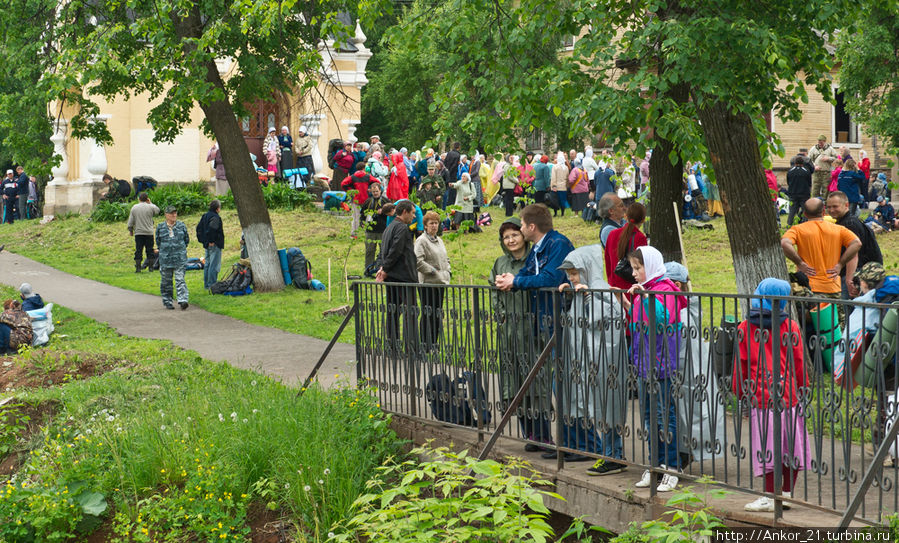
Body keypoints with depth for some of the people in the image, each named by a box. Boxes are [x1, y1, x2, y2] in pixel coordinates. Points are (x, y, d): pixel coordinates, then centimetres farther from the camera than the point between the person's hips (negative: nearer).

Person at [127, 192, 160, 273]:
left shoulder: (134, 207, 2)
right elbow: (157, 211, 17)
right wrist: (150, 203, 18)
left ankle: (138, 267, -2)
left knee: (138, 250, 2)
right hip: (149, 232, -1)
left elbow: (131, 220, 4)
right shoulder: (150, 207, -4)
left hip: (138, 233, 1)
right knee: (149, 250, 6)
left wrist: (130, 230, 14)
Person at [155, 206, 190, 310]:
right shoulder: (160, 227, 5)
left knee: (180, 279, -9)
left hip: (180, 258, -1)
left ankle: (182, 300, -16)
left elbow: (187, 240, 14)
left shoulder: (181, 226, 4)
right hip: (165, 258, 1)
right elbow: (158, 241, 17)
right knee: (166, 281, 6)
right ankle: (167, 302, 17)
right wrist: (160, 250, 10)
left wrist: (181, 249, 9)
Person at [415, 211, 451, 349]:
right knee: (428, 314, -7)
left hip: (440, 283, 8)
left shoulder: (439, 240, 18)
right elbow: (417, 261, -19)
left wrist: (447, 271, 12)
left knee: (437, 314, 11)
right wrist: (432, 271, -16)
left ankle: (434, 342, 18)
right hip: (427, 283, -8)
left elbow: (445, 258, 29)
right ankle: (425, 344, -3)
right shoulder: (421, 241, -9)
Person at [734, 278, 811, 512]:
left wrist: (740, 391, 12)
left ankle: (771, 497, 4)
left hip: (760, 396, -1)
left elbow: (740, 364, 1)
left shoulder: (745, 328, -3)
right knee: (790, 445, 10)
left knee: (767, 447, 2)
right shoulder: (791, 327, -2)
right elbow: (799, 363, 4)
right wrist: (802, 387, 17)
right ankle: (787, 494, 17)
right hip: (789, 396, 1)